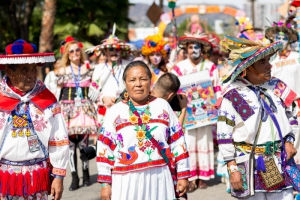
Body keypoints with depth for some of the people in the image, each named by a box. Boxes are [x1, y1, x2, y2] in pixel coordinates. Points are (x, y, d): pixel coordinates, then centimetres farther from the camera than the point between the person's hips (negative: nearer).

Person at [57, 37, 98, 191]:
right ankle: (74, 177, 2)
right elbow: (58, 92, 6)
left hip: (84, 108, 0)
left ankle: (85, 173, 12)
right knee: (71, 143, -4)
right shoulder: (63, 71, 5)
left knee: (83, 143, -4)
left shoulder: (87, 69, 8)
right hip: (68, 108, 0)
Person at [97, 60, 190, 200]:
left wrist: (182, 176, 6)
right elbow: (105, 148, 3)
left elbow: (177, 141, 8)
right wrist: (105, 183, 0)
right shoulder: (115, 112, 2)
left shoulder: (163, 106, 6)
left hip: (160, 178, 1)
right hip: (127, 180, -1)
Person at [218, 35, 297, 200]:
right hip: (250, 165, -4)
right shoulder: (233, 95, -11)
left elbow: (289, 116, 19)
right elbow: (224, 136, -10)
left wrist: (289, 141, 5)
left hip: (280, 163, 4)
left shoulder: (277, 87, 5)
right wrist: (233, 169, -11)